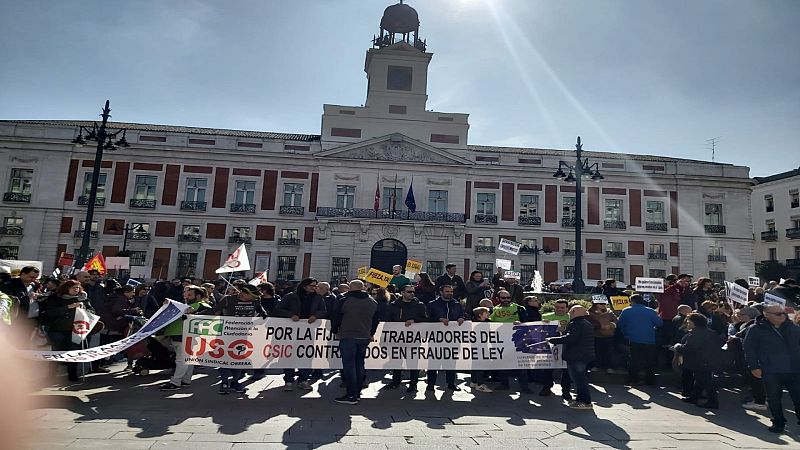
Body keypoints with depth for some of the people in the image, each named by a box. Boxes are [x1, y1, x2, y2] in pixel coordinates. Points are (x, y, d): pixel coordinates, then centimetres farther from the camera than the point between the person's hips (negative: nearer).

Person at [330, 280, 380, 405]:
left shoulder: (344, 300, -7)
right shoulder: (373, 302, 8)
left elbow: (335, 318, -2)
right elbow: (375, 321, 16)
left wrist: (335, 331, 13)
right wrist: (370, 333, 25)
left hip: (348, 337, -5)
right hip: (364, 338, 5)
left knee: (349, 365, -1)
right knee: (359, 365, 14)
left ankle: (351, 395, -1)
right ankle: (357, 392, 21)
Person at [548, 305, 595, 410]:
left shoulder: (576, 324, -19)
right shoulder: (588, 323, 14)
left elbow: (569, 338, -30)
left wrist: (552, 340, -26)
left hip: (576, 357, -11)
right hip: (586, 355, 11)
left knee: (578, 378, -4)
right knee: (581, 378, 18)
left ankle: (586, 402, 0)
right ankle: (581, 399, 26)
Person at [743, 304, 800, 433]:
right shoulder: (755, 330, -3)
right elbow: (749, 349, -2)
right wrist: (754, 367, -8)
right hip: (771, 372, -3)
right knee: (773, 398, 6)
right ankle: (778, 422, 23)